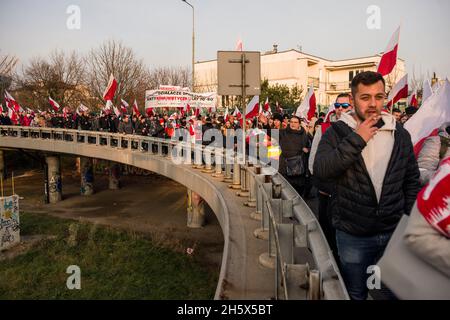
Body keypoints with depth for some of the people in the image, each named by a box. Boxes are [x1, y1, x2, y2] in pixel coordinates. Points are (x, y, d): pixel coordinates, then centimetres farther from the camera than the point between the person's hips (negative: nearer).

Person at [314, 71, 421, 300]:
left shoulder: (400, 135, 2)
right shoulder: (337, 132, -8)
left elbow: (412, 181, 10)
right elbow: (320, 170, -24)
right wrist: (357, 140, -26)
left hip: (394, 233, 3)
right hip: (352, 236, -2)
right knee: (356, 294, 16)